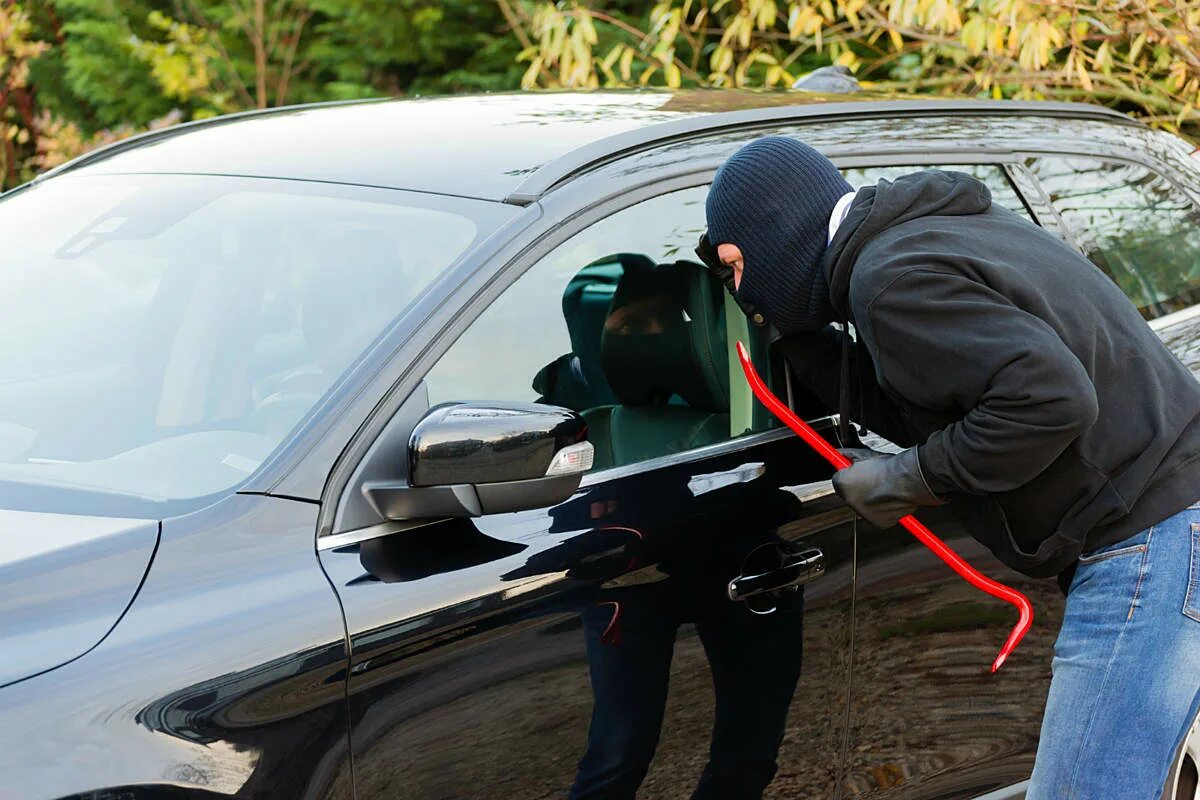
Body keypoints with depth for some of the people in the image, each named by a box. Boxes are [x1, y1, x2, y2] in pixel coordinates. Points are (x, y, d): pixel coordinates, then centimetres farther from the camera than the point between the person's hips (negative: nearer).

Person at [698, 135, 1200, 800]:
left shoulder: (889, 280, -16)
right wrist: (798, 331, 10)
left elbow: (1049, 398, -27)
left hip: (1146, 539, -11)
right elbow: (898, 402, 16)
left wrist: (910, 479, -15)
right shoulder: (937, 224, 14)